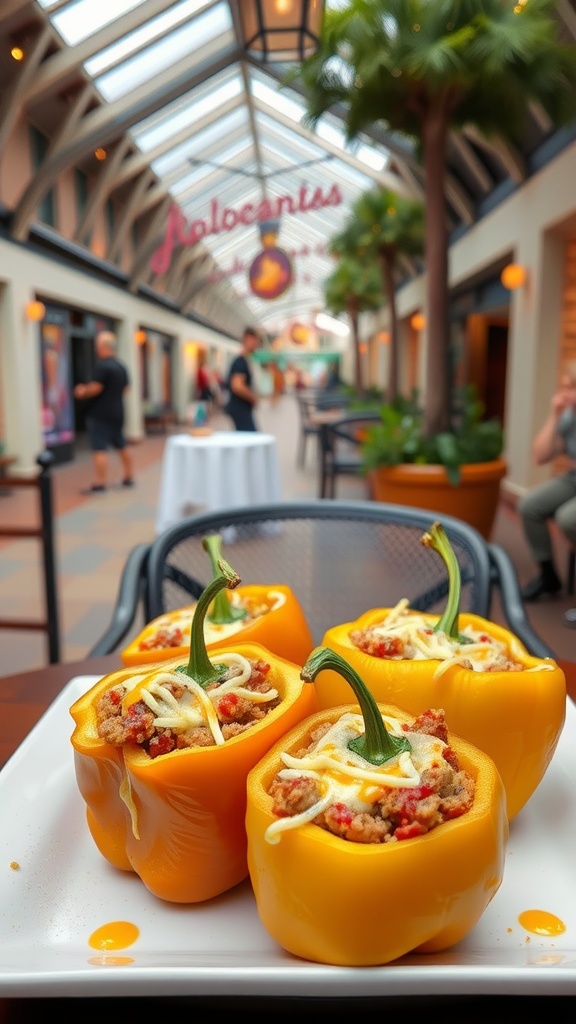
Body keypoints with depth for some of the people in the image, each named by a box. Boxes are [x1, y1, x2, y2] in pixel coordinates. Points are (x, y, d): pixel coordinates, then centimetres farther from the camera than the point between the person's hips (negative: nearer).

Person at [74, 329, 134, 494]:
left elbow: (95, 388, -21)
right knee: (121, 445, 17)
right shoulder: (121, 366, 11)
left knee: (100, 449, -8)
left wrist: (82, 393, -4)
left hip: (100, 414, -9)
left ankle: (99, 484, -9)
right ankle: (129, 477, 25)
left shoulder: (101, 365, -16)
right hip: (117, 412, 9)